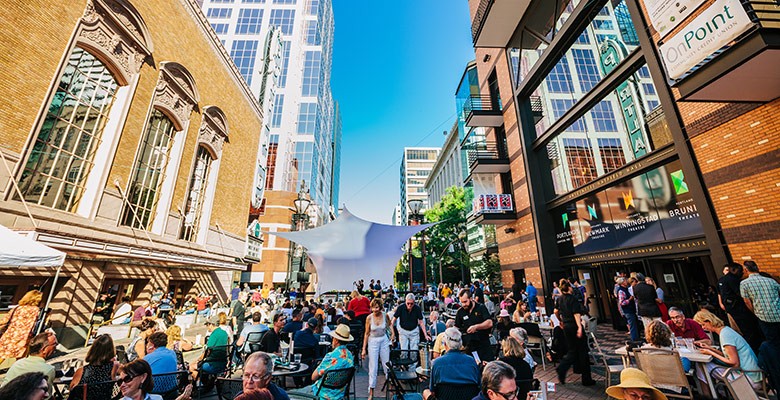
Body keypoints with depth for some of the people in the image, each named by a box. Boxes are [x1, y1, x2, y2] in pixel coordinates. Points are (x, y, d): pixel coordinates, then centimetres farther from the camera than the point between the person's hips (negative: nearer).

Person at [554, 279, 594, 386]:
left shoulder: (560, 299, 8)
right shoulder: (573, 299, -13)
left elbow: (556, 311, 17)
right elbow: (576, 314, -23)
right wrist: (579, 327, -29)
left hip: (566, 326, 6)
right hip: (574, 325, -6)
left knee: (572, 351, 14)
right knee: (582, 351, 7)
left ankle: (561, 369, -4)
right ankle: (586, 379, 16)